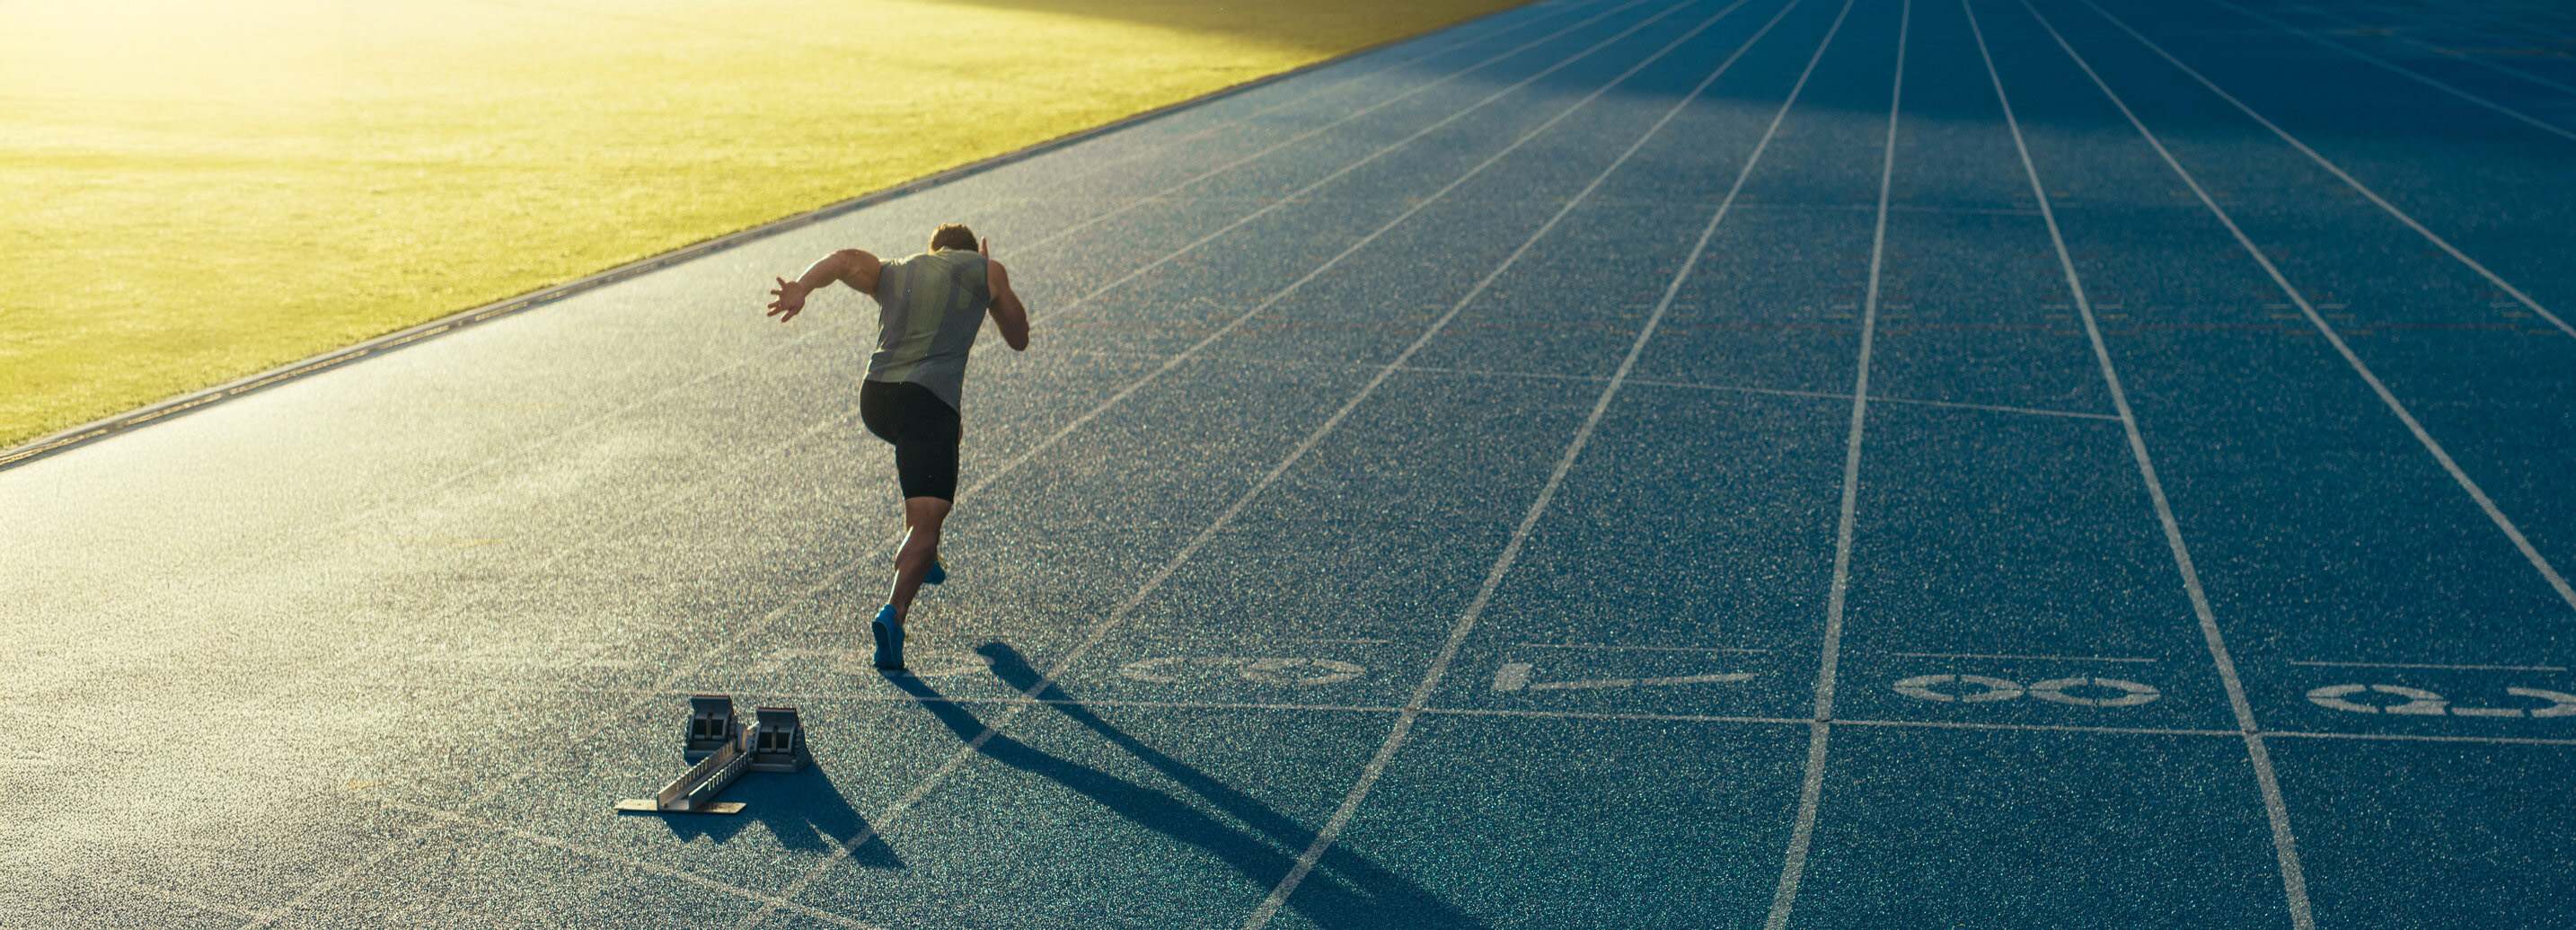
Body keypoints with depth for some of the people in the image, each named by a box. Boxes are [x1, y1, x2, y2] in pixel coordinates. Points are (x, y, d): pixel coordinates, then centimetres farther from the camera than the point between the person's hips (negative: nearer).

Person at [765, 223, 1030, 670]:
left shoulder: (891, 273, 23)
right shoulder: (985, 270, 16)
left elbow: (844, 259, 1)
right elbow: (1019, 338, 25)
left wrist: (800, 288, -17)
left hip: (875, 399, 5)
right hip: (928, 402, -5)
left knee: (942, 430, 36)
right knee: (926, 521, -8)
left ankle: (922, 559, 37)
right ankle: (894, 611, -33)